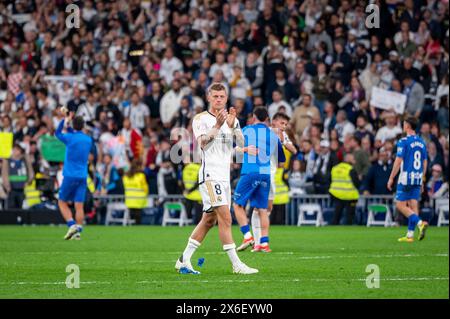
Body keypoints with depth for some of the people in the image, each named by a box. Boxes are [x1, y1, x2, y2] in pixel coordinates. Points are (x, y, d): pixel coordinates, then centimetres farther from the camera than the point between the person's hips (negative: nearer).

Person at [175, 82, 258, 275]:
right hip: (210, 174, -7)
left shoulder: (231, 119, 15)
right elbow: (202, 143, -17)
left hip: (224, 176, 7)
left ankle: (184, 260, 17)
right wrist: (217, 126, -28)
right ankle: (236, 264, -16)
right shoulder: (200, 119, -2)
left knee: (209, 220, 10)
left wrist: (232, 126, -15)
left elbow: (241, 143, 1)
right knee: (225, 218, -15)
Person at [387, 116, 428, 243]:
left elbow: (398, 161, -14)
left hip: (406, 178, -6)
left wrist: (391, 178, -8)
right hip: (417, 178, 7)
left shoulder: (404, 141, -11)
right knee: (413, 206, 6)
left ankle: (420, 223, -19)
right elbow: (425, 163, 14)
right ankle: (410, 235, 5)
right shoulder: (421, 142, 10)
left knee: (400, 205, -2)